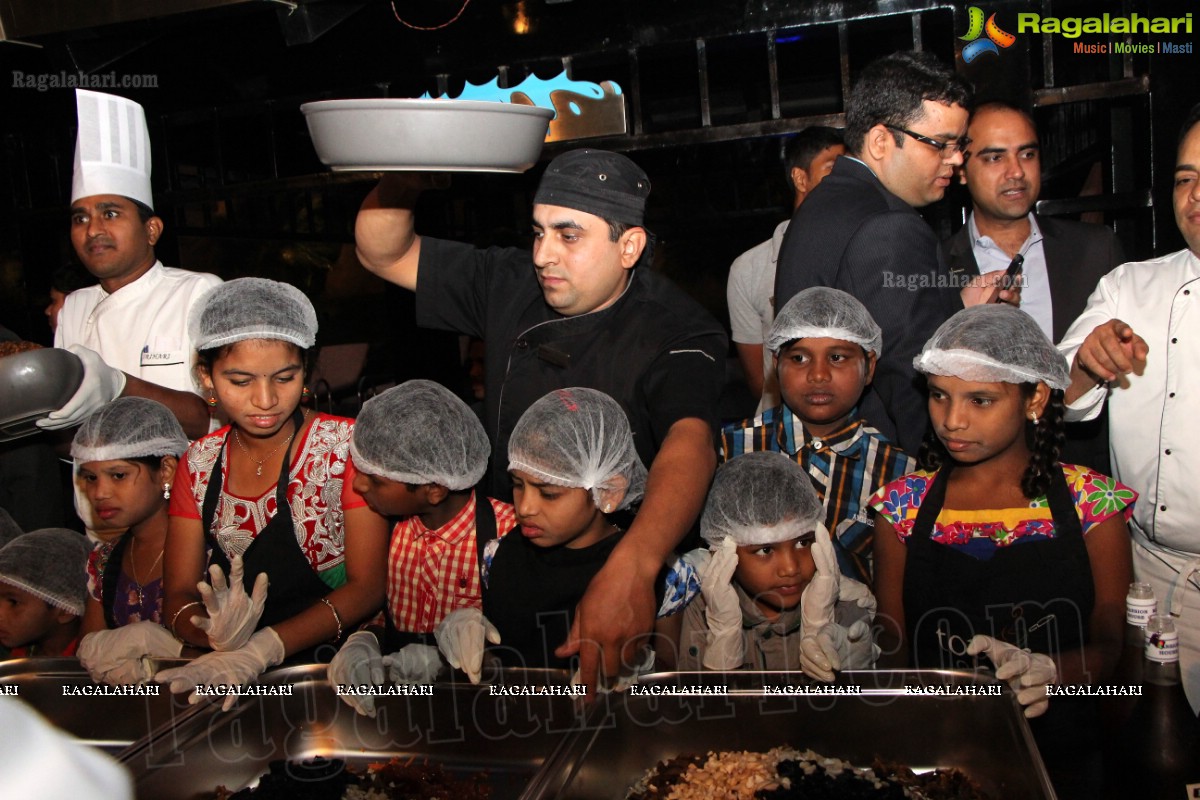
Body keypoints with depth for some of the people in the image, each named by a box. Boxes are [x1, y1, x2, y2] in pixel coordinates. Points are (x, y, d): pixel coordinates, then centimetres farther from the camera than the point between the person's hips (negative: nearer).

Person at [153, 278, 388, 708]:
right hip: (229, 680, 3)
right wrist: (220, 634, -20)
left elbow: (368, 585, -11)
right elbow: (178, 596, 2)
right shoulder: (199, 464, 5)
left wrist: (262, 648, -24)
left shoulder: (344, 446, -6)